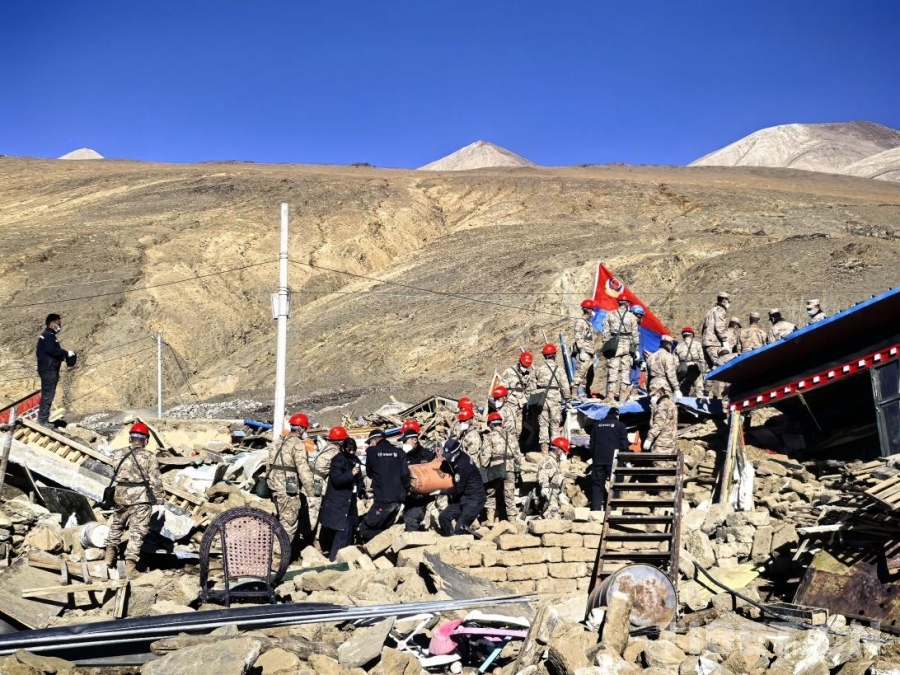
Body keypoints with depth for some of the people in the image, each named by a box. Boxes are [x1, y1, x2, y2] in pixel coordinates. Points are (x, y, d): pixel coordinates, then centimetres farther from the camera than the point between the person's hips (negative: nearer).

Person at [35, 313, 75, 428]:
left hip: (49, 369, 11)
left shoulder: (48, 336, 18)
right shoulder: (48, 336, -14)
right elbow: (53, 350, -25)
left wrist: (63, 355, 6)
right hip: (48, 370, -11)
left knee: (47, 394, 14)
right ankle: (43, 419, -6)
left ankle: (43, 418, 19)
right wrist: (67, 353, -14)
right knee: (48, 394, -8)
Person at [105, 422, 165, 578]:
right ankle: (130, 562, -2)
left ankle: (111, 550, 30)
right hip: (141, 499, -3)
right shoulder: (149, 456, -7)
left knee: (116, 524, 27)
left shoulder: (119, 454, 2)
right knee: (137, 532, 2)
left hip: (121, 497, 4)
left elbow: (116, 474, 9)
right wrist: (161, 497, 2)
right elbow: (155, 480, -7)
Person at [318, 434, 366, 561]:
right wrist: (351, 474, -30)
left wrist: (361, 491, 3)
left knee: (351, 529, 10)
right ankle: (333, 558, -8)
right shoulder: (337, 460, -11)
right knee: (343, 530, -13)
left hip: (351, 501, 8)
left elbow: (359, 478, 19)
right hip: (338, 503, -8)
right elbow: (336, 480, -21)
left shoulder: (355, 460, 10)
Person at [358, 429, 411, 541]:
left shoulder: (372, 451, 0)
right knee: (383, 529, 17)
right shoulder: (398, 451, 8)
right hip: (398, 498, 6)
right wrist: (405, 492, 15)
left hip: (383, 499, -6)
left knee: (366, 529, -1)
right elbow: (405, 474, 2)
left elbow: (369, 473, 14)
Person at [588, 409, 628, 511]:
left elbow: (592, 444, 17)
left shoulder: (597, 424, 15)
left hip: (598, 460, 3)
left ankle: (595, 510, -4)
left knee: (597, 486, 3)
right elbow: (624, 445, -2)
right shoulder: (620, 425, 2)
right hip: (614, 460, -3)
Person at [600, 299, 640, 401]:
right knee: (625, 371, 4)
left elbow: (605, 333, 2)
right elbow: (635, 335, 1)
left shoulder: (610, 315, 3)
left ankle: (610, 395, -2)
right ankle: (623, 395, 4)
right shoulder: (632, 317, 0)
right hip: (627, 346, -1)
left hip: (613, 346, 1)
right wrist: (636, 349, 7)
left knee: (612, 370, 1)